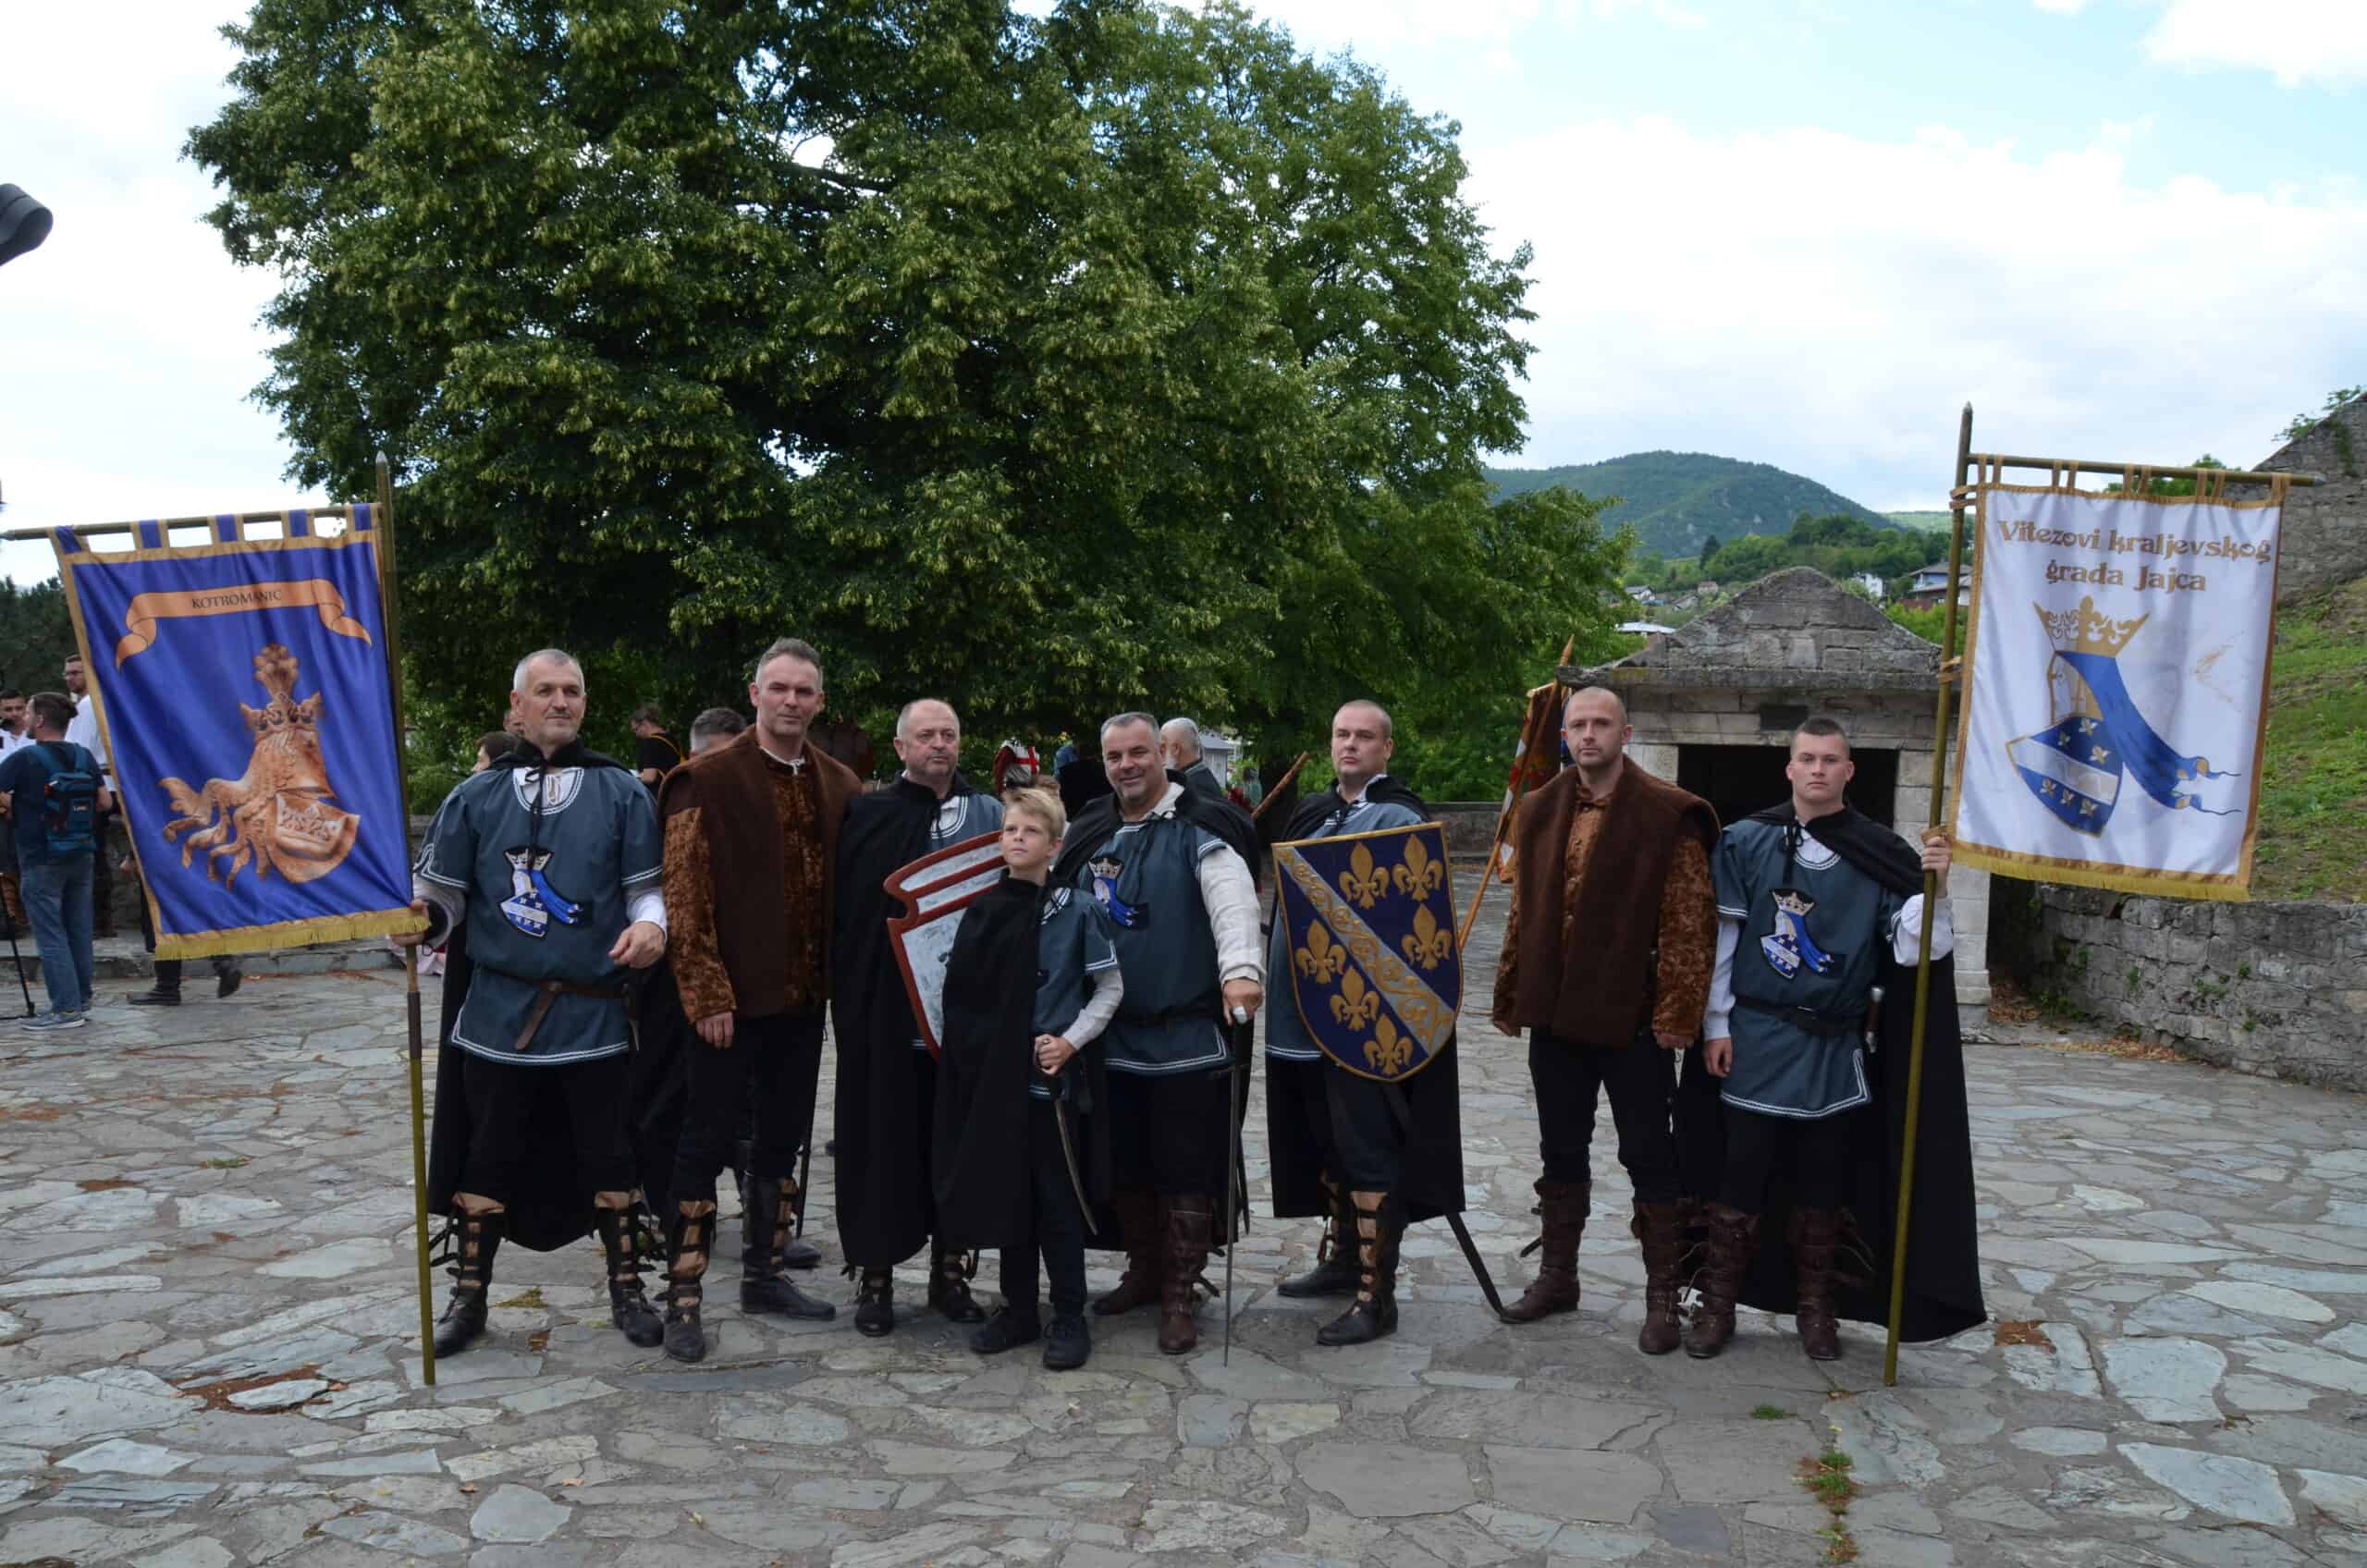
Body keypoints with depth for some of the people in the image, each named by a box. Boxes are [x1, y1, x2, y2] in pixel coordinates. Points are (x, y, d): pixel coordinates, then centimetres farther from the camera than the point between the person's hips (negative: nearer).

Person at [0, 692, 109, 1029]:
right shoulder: (84, 757, 3)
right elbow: (103, 802, 6)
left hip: (42, 860, -6)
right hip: (82, 855, 6)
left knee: (50, 933, -2)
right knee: (79, 929, 13)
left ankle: (66, 1007, -5)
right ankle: (81, 997, 19)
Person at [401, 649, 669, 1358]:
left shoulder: (621, 792, 3)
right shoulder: (476, 796, 5)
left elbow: (646, 885, 5)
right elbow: (445, 892, 7)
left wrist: (650, 923, -16)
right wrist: (421, 919, -15)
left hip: (594, 1013, -1)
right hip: (499, 1012, 1)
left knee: (608, 1157, 7)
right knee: (486, 1157, 10)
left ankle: (626, 1288, 23)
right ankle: (468, 1295, 26)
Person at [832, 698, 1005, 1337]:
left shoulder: (989, 815, 8)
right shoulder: (868, 816, 2)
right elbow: (847, 911, -5)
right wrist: (847, 995, -15)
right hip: (886, 1012, -2)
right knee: (885, 1137, 3)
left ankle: (950, 1269, 21)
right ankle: (875, 1276, 15)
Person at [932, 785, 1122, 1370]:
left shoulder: (1076, 910, -6)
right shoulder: (980, 909, 5)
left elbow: (1110, 988, -1)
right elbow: (959, 989, 12)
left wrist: (1071, 1041, -12)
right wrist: (965, 1047, -1)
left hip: (1052, 1078, -4)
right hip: (992, 1077, 4)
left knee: (1057, 1201, 3)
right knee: (1006, 1196, 12)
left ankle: (1069, 1319, 14)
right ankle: (1018, 1309, 25)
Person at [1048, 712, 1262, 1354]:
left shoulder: (1200, 830, -8)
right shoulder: (1088, 834, 12)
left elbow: (1233, 901, -23)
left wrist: (1240, 969, -39)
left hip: (1187, 1038, -6)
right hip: (1112, 1037, 6)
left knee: (1186, 1173, 2)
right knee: (1125, 1166, 15)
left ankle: (1178, 1297, 15)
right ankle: (1143, 1273, 33)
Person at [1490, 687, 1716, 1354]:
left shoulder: (1669, 816, -8)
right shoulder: (1540, 810, 9)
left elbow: (1690, 921, -11)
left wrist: (1676, 1010, -16)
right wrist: (1509, 996, 11)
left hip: (1633, 1018, -5)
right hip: (1555, 1015, 5)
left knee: (1649, 1156, 5)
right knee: (1561, 1150, 16)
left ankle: (1663, 1296, 17)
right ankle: (1557, 1275, 30)